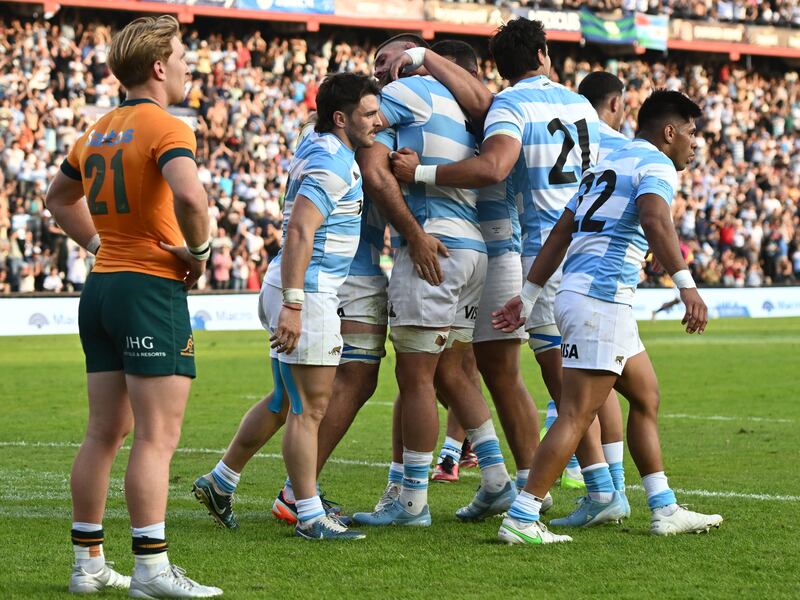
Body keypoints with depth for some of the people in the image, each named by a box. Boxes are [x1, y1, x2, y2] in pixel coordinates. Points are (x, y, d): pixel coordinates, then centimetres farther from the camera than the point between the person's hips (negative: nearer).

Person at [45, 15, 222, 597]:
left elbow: (60, 198, 30)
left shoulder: (97, 133, 15)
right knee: (157, 436, -8)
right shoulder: (166, 128, -12)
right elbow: (189, 195, -30)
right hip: (152, 287, -8)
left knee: (105, 432, 11)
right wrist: (198, 249, -13)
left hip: (101, 286, 9)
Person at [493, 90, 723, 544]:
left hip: (580, 293, 10)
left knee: (646, 398, 17)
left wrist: (529, 298, 22)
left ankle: (665, 511, 20)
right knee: (577, 416, -11)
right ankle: (521, 519, -13)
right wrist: (686, 285, -33)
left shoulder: (606, 166, 23)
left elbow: (559, 235, 22)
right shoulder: (656, 166, -4)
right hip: (601, 298, -10)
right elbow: (655, 221, -25)